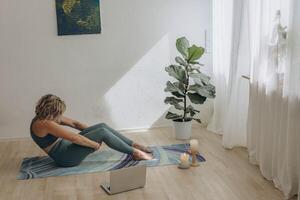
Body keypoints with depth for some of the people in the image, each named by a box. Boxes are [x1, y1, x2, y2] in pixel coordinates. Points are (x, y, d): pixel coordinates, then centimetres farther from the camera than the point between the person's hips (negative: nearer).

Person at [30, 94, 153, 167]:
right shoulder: (44, 124, -26)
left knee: (102, 126, -2)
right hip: (65, 158, -10)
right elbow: (74, 137, -27)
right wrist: (95, 144, -17)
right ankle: (135, 152, -8)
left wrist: (92, 132, 6)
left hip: (67, 147, 10)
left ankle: (133, 145, 4)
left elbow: (74, 123, 10)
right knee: (102, 132, -18)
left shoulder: (48, 118, 5)